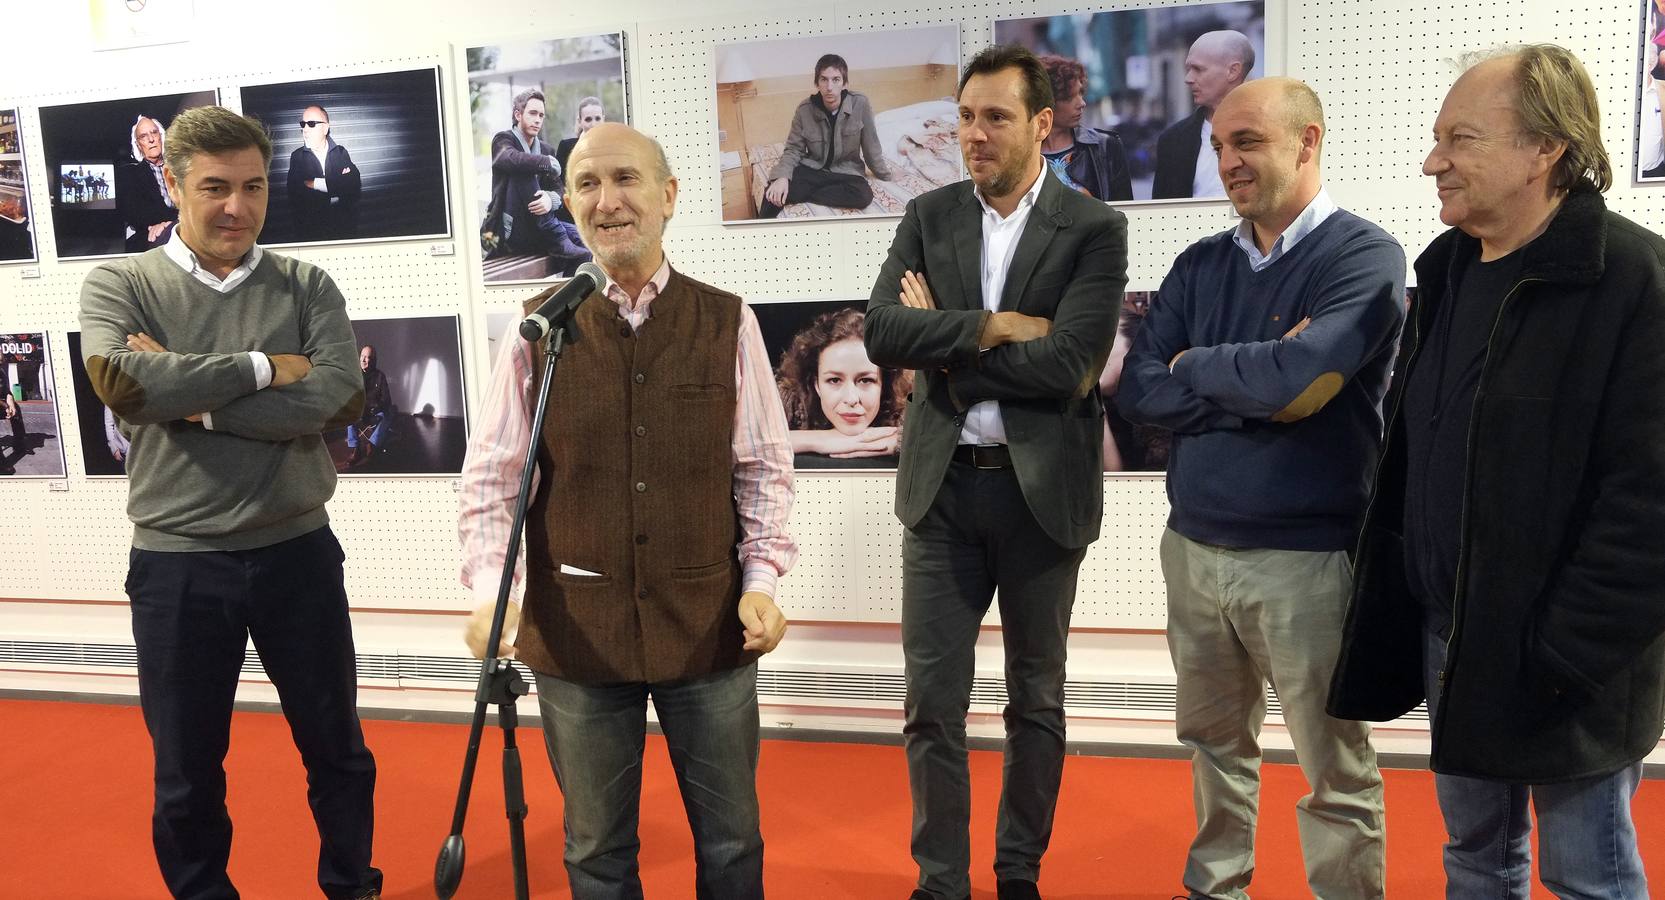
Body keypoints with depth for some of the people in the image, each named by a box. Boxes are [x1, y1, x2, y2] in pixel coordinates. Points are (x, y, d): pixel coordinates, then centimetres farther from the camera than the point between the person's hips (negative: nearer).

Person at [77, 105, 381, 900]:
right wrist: (261, 368, -17)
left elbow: (337, 400, -17)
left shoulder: (307, 288, 0)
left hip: (297, 555, 1)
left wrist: (188, 399, -17)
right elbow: (119, 382, -21)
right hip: (175, 566, -1)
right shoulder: (119, 286, -1)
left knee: (337, 751, 16)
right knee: (186, 774, 14)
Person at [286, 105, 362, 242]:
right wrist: (339, 182, -10)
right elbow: (295, 194, -8)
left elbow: (355, 183, -8)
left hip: (343, 225, 0)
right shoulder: (297, 156, 6)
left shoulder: (340, 152, 9)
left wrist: (316, 183, -11)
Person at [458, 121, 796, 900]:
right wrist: (488, 591, -15)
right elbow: (490, 477, -2)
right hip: (575, 631, 0)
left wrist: (762, 579, -9)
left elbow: (764, 468, 2)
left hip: (709, 626, 1)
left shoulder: (727, 322, -1)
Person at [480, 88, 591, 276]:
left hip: (535, 229, 6)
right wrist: (549, 164, -17)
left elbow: (558, 188, 5)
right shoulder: (503, 139, -2)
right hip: (509, 231, -6)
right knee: (522, 172, -26)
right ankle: (556, 241, -26)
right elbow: (512, 159, -29)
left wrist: (550, 199, -19)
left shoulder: (545, 150, 17)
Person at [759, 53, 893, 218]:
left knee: (864, 196, -33)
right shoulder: (805, 109, -11)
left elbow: (871, 146, -5)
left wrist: (885, 177, 6)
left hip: (846, 171, 1)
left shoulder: (860, 104, -15)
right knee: (774, 193, -30)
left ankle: (803, 195, -15)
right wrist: (782, 176, -24)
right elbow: (794, 149, -5)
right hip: (812, 168, -1)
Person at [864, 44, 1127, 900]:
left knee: (1035, 696, 14)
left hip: (1043, 487, -2)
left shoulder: (1095, 229, -6)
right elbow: (881, 331, -10)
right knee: (932, 701, 7)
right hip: (941, 484, 2)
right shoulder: (928, 217, 4)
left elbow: (1068, 363, -19)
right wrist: (994, 326, -18)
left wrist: (942, 346, -11)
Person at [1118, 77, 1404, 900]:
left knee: (1335, 773, 8)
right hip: (1193, 545, 6)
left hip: (1307, 555, -5)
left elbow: (1300, 380, -24)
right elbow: (1139, 391, -3)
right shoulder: (1199, 265, 8)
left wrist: (1192, 365, -7)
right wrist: (1259, 382, -14)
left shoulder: (1363, 255, -8)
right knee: (1214, 741, 19)